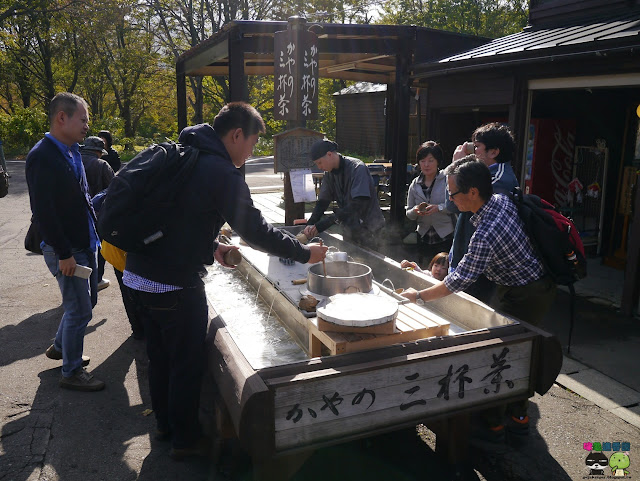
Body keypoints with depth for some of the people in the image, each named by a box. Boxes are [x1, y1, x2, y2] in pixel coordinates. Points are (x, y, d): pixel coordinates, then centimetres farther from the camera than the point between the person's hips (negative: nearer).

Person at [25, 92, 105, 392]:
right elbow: (43, 212, -21)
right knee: (80, 310, 0)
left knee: (86, 300, 20)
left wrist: (92, 237, 13)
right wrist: (64, 253, -20)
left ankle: (59, 347, 42)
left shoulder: (72, 153, 10)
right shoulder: (42, 156, -17)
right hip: (65, 250, -9)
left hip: (84, 244, 9)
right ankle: (72, 372, 17)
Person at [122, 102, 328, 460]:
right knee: (188, 363, 8)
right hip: (175, 283, -9)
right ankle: (185, 439, 25)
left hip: (140, 274, 9)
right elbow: (254, 229, -19)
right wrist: (304, 253, -9)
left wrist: (212, 246, 18)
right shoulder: (222, 172, -17)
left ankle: (166, 422, 41)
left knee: (160, 355, 22)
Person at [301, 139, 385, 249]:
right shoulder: (329, 173, 2)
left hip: (368, 227, -6)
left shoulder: (357, 168, -21)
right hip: (350, 227, 7)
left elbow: (357, 204, -30)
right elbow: (323, 201, 2)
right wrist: (310, 224, -18)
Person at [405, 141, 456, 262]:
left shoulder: (447, 180, -6)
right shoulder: (415, 184, 8)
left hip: (446, 237, -4)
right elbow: (409, 214, 9)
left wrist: (439, 208, -24)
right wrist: (415, 211, -12)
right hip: (424, 238, 4)